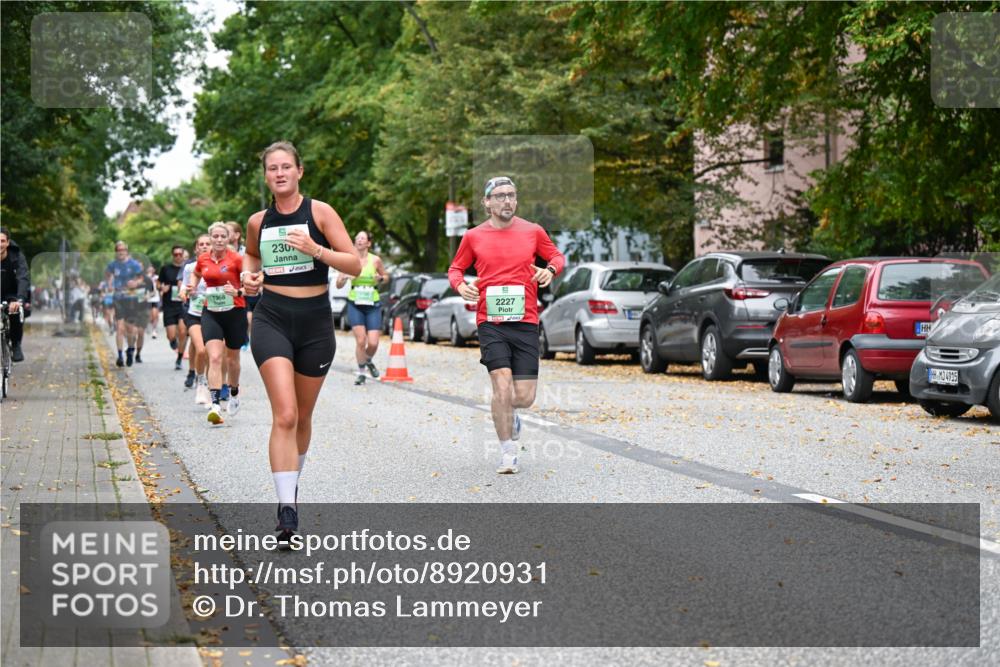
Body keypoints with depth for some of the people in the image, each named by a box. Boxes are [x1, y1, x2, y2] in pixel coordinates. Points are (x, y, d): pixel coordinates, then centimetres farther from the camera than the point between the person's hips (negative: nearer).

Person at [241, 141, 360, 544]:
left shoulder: (320, 213, -3)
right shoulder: (258, 222, 5)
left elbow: (355, 265, -7)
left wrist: (317, 250, -22)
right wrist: (251, 276, 5)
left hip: (315, 321, 0)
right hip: (272, 320, 0)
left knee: (302, 416, 14)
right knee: (284, 415, -16)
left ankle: (292, 482, 40)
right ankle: (287, 510, -19)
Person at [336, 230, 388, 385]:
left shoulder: (375, 260, 0)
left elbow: (386, 277, 15)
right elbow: (338, 285, 5)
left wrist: (380, 278, -8)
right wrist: (344, 277, -17)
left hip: (373, 305, 0)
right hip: (355, 304, 0)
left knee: (373, 343, -7)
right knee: (360, 340, -12)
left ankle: (369, 361, 28)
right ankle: (361, 372, 7)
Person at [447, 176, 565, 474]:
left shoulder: (533, 231, 5)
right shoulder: (473, 237, 4)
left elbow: (557, 256, 19)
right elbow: (455, 268, 16)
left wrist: (550, 269, -3)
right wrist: (460, 285, -6)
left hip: (525, 322, 1)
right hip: (490, 322, -1)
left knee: (524, 397, -1)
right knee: (502, 385, -15)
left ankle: (510, 413, 38)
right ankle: (508, 453, 1)